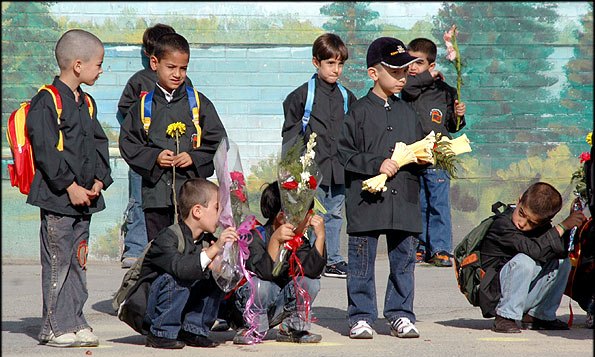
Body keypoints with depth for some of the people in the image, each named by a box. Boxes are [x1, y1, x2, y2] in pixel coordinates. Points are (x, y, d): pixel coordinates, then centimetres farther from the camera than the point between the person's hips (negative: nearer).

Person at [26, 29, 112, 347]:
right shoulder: (47, 101, -12)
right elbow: (46, 150, -17)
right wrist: (70, 186, -17)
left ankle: (74, 322, 18)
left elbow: (98, 144, 18)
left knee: (78, 262, 11)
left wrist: (99, 180, 3)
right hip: (56, 197, -8)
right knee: (57, 263, -3)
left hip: (83, 198, 8)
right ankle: (55, 327, 3)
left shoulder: (86, 103, 15)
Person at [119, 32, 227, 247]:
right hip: (156, 193, 1)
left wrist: (194, 158, -10)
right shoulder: (143, 106, 8)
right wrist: (154, 158, -8)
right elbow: (128, 144, 7)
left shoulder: (199, 103, 6)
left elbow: (218, 142, 5)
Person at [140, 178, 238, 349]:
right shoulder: (167, 239, -23)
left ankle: (193, 329, 0)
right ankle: (161, 334, -17)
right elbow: (181, 268, -40)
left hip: (179, 308, 7)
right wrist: (214, 249, -42)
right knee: (174, 279, -34)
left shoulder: (205, 239, 3)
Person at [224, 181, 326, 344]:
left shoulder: (299, 242, -1)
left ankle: (292, 327, 2)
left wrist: (320, 236, -26)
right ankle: (251, 329, -12)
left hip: (275, 310, 6)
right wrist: (275, 240, -46)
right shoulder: (255, 236, -19)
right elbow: (264, 273, -35)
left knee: (310, 281, -13)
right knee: (259, 284, -37)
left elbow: (312, 269, -20)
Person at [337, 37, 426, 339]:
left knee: (403, 260, 7)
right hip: (367, 199, -4)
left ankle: (400, 315, 17)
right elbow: (345, 153, -6)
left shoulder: (407, 113, 14)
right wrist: (377, 165, -14)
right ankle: (361, 317, 9)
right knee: (362, 263, 1)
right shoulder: (360, 112, -2)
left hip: (404, 198, 4)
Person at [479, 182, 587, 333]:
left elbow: (562, 252, -7)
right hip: (493, 296, -8)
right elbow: (535, 250, -34)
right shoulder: (503, 226, -22)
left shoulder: (540, 226, 1)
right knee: (524, 261, -32)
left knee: (563, 263, 0)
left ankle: (537, 315, 8)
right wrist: (562, 227, -29)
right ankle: (505, 317, -20)